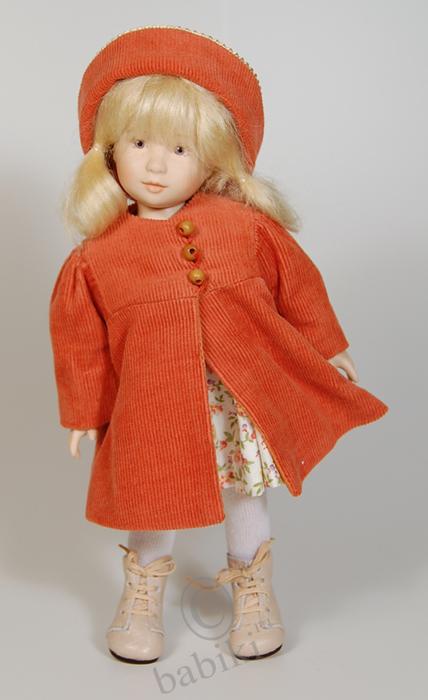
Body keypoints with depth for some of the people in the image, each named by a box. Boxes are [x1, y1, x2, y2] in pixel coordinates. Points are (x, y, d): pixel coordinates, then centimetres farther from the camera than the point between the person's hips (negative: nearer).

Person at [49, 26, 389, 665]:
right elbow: (79, 337, 2)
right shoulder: (97, 256, -7)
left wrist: (328, 349, 14)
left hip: (244, 399, 1)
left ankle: (254, 593, 44)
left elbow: (297, 282, 6)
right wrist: (82, 414, 6)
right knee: (151, 498, 13)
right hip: (151, 408, 0)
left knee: (245, 493, 16)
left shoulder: (246, 225, -7)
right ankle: (143, 597, 44)